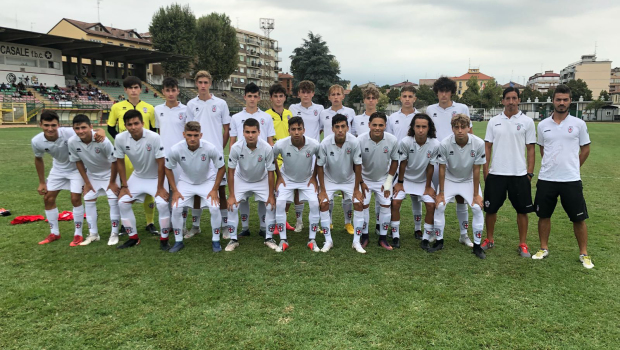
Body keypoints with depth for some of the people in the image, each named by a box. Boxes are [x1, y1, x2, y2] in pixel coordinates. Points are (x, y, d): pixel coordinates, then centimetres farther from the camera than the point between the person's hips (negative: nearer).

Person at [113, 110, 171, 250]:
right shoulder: (120, 139, -18)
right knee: (122, 203, -3)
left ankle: (164, 239, -2)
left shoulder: (154, 137, -29)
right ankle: (133, 238, 15)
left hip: (156, 177, -4)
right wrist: (124, 186, -4)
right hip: (137, 177, 4)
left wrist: (160, 188, -18)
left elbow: (161, 163, -22)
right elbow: (120, 162, -4)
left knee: (162, 204, -22)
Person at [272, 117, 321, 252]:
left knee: (315, 204, -15)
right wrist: (279, 177, -3)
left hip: (307, 179, 0)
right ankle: (283, 240, -2)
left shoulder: (314, 145, -25)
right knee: (279, 204, -16)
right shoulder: (281, 144, -26)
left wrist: (314, 177, -3)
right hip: (287, 179, 0)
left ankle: (312, 239, 0)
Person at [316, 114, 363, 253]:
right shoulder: (325, 143, -27)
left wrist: (356, 189, -12)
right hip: (329, 179, 0)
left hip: (349, 179, 1)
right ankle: (328, 241, 2)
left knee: (359, 204, -10)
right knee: (323, 204, -13)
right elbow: (320, 166, -15)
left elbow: (358, 165, -16)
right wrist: (322, 190, -13)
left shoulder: (354, 142, -27)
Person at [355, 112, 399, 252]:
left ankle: (383, 238, 16)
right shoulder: (361, 140, -23)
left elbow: (395, 161, -3)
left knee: (386, 206, 1)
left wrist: (389, 181, -5)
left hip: (383, 179, 2)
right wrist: (361, 182, -11)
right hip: (365, 179, -1)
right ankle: (363, 237, 10)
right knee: (362, 205, -6)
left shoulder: (392, 140, -18)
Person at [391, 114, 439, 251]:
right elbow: (403, 163, -11)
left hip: (424, 180, 1)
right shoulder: (405, 142, -23)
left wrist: (428, 187, -5)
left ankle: (426, 238, 5)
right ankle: (395, 236, 3)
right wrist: (400, 182, -4)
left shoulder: (435, 144, -22)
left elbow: (430, 167, -12)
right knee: (395, 202, -14)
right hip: (406, 178, 0)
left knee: (431, 205, -12)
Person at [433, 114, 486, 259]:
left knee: (477, 208, -13)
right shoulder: (444, 144, -25)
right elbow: (442, 169, -14)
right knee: (439, 206, -11)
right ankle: (439, 241, 8)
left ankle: (477, 245, 4)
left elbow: (476, 170, -15)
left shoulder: (479, 143, -24)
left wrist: (476, 194, -11)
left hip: (469, 181, 0)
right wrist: (441, 193, -11)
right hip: (449, 179, 0)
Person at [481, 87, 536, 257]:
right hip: (495, 173, 1)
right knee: (490, 209, 7)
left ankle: (522, 245, 18)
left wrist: (530, 172, -4)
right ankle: (489, 240, 24)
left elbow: (531, 149, 2)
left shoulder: (527, 122, 1)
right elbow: (487, 147, 7)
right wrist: (485, 169, 0)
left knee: (522, 210, 5)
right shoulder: (494, 121, 6)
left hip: (519, 174, -1)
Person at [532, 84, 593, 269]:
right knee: (544, 215, 9)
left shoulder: (579, 124, -1)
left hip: (571, 180, -2)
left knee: (579, 218, 4)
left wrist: (571, 168, 10)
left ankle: (584, 254, 18)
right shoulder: (543, 125, 5)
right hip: (546, 179, 2)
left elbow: (585, 150, 9)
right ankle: (544, 248, 25)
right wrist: (551, 166, 13)